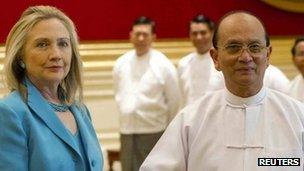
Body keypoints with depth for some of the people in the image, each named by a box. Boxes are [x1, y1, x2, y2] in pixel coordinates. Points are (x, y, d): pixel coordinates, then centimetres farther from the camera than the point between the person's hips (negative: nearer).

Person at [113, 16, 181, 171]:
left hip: (153, 133, -4)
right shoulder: (121, 63, 7)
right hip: (127, 132, 4)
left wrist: (165, 126, 9)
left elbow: (174, 101, 1)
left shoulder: (163, 65, -6)